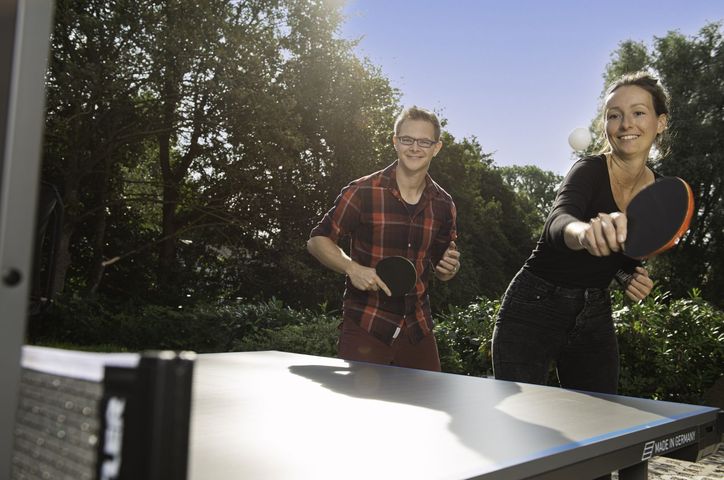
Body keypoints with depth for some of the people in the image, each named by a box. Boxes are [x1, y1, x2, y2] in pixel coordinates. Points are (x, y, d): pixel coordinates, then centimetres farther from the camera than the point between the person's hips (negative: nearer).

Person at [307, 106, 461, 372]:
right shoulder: (362, 191, -9)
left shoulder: (444, 204, 6)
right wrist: (352, 268, -18)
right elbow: (317, 240, -2)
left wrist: (449, 268, -6)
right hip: (365, 327, -4)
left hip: (418, 330, 5)